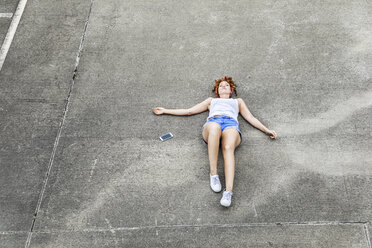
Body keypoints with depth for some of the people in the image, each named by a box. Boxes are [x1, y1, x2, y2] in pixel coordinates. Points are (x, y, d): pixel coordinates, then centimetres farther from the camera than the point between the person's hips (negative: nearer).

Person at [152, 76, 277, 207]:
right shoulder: (211, 100, 42)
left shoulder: (238, 101, 43)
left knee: (228, 148, -38)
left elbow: (251, 118, 33)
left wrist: (267, 130, 19)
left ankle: (228, 191, -53)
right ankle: (213, 174, -38)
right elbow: (189, 111, 39)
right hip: (212, 122, 0)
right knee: (214, 127, -42)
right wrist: (165, 111, 36)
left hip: (231, 124, 0)